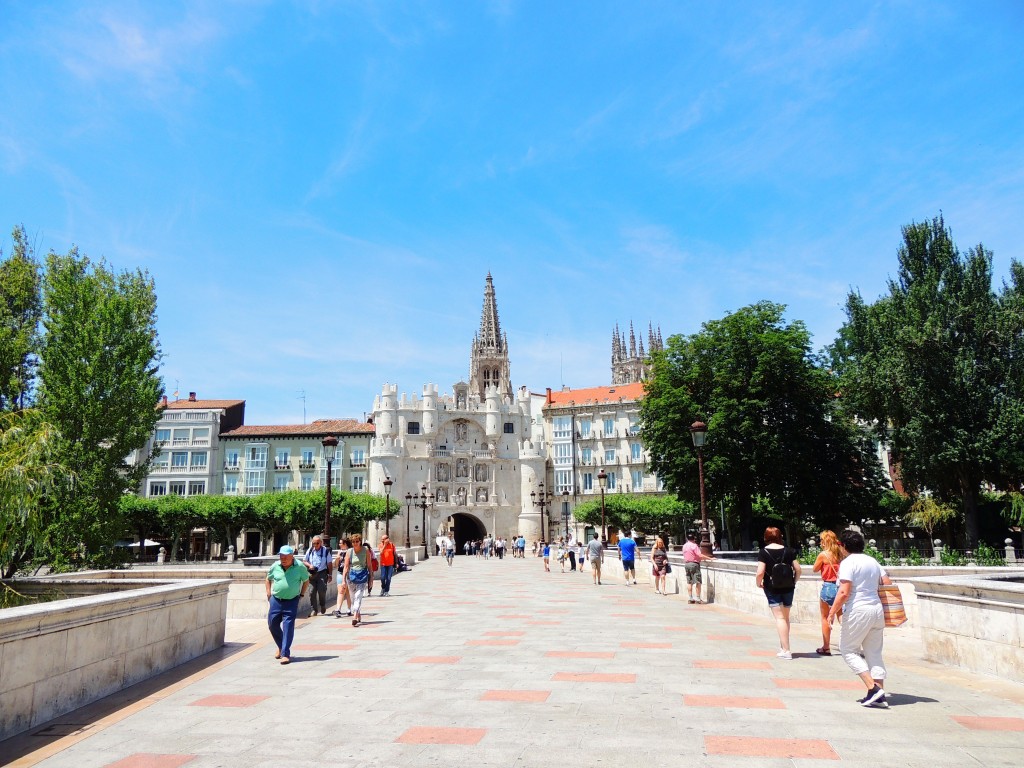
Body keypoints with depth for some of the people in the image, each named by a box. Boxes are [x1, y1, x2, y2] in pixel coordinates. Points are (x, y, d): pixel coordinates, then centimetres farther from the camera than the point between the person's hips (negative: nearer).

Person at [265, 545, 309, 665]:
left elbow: (306, 580, 6)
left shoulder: (300, 567, -9)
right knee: (272, 623, 9)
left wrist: (302, 594, 3)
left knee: (288, 626, -7)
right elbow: (268, 579, 16)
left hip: (292, 601, -3)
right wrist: (268, 594, 10)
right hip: (276, 600, 4)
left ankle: (285, 654, -4)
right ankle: (281, 646, 34)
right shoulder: (275, 566, -2)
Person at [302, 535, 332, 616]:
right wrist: (309, 565, -7)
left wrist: (330, 574, 1)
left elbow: (329, 563, 3)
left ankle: (323, 605, 16)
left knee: (321, 590, -12)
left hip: (322, 573, -3)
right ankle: (314, 609, 9)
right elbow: (304, 561, 14)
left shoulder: (326, 550, -1)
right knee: (312, 592, -1)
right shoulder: (310, 550, 6)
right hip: (312, 574, 3)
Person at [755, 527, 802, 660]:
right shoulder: (788, 551, 0)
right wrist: (794, 582, 16)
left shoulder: (763, 552, -10)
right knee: (786, 617, 17)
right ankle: (783, 646, 29)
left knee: (780, 618, -1)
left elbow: (760, 572, -18)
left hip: (772, 588, -3)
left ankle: (786, 650, -6)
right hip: (788, 588, 4)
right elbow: (798, 569, 0)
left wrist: (758, 583, 1)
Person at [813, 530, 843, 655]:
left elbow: (815, 569, 1)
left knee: (825, 618, 8)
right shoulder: (840, 554, 2)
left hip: (828, 587, -4)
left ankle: (826, 647, 12)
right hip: (840, 587, 4)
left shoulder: (823, 555, -11)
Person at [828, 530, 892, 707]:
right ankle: (878, 695, 10)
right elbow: (888, 585, 12)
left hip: (857, 611, -7)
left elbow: (844, 592, -17)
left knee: (848, 650, 4)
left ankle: (872, 688, -7)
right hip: (877, 609, 8)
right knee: (874, 653, 12)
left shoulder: (848, 563, -10)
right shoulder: (873, 561, 13)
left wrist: (832, 612, -10)